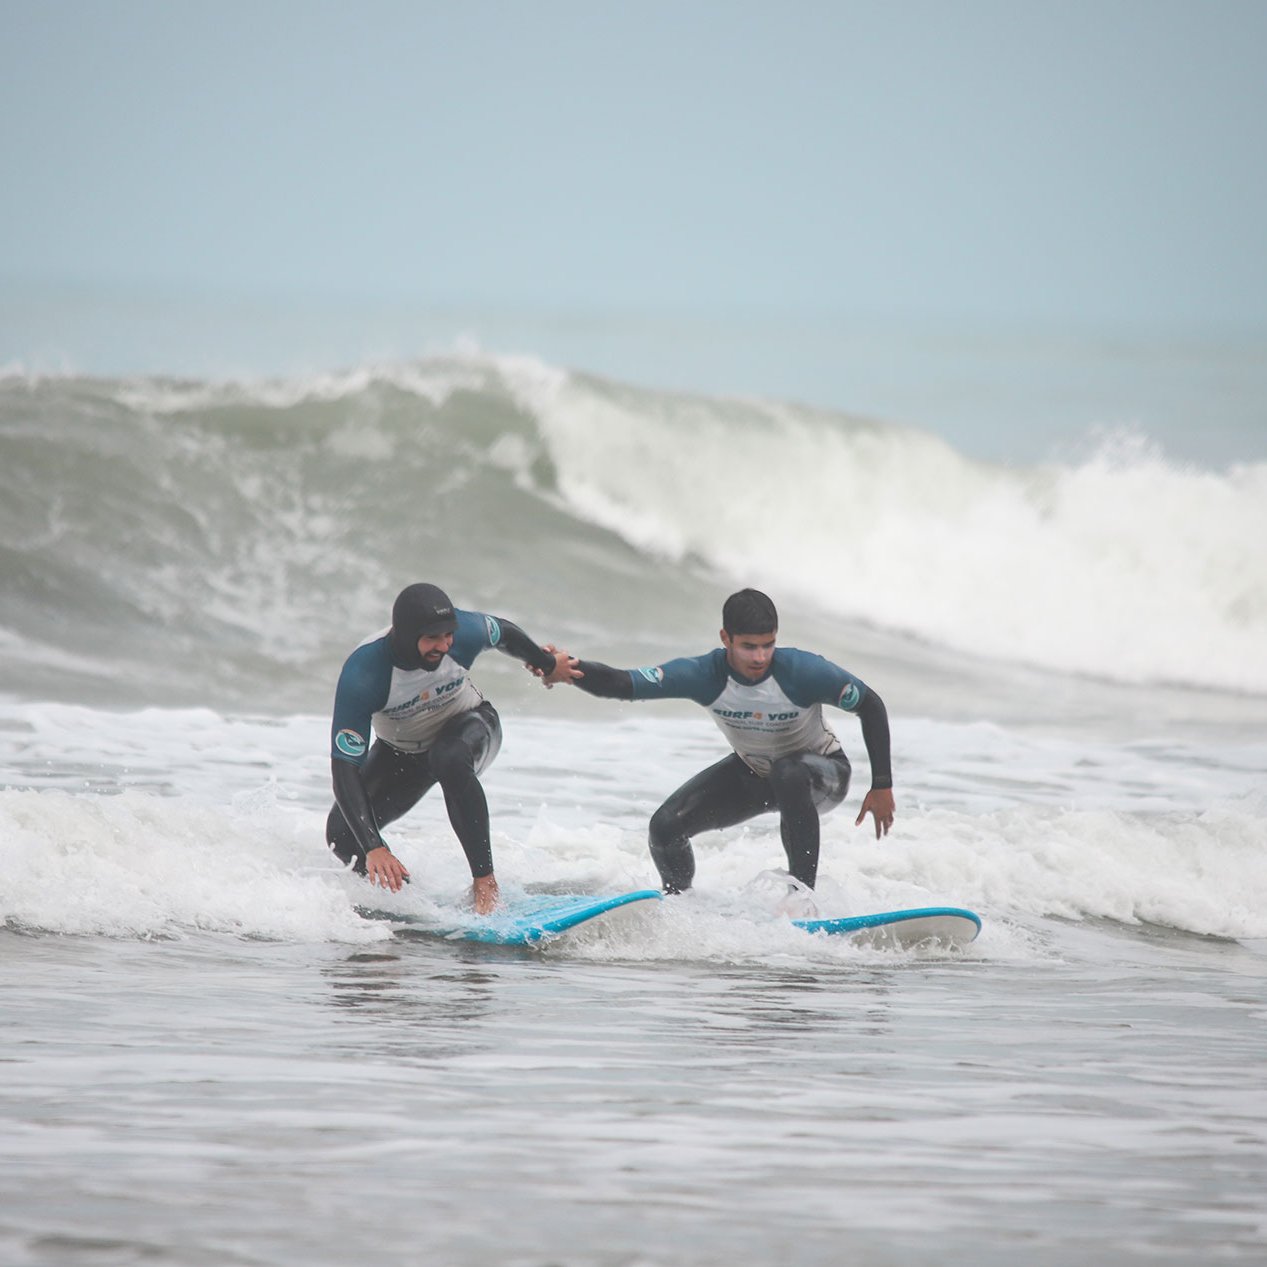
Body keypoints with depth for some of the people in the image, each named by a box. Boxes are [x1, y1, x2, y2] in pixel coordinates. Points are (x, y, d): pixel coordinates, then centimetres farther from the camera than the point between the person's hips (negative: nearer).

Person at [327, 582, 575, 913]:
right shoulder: (362, 673, -37)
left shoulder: (464, 632, -31)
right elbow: (344, 769, -38)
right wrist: (373, 848, -49)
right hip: (400, 753, 1)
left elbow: (502, 632, -4)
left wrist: (548, 663, 16)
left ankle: (485, 881, -30)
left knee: (449, 759, -37)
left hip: (469, 726, -1)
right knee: (343, 833, -15)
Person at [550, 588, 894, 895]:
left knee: (789, 774, -40)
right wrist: (573, 670, -55)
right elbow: (621, 684, -34)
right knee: (665, 827, -11)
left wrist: (881, 786, -18)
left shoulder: (804, 672, -33)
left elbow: (871, 706, -17)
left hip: (824, 772, -3)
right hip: (752, 773, 3)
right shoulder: (705, 675, -27)